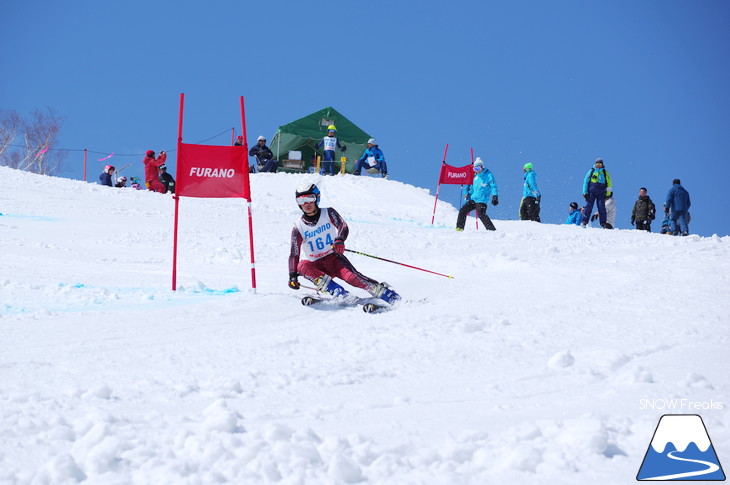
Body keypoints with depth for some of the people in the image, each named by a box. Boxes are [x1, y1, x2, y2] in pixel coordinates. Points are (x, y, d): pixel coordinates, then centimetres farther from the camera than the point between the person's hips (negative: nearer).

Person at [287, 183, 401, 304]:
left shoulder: (328, 213, -2)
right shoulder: (298, 228, -1)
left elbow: (343, 227, -18)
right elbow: (294, 254, -1)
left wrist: (339, 240, -41)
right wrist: (292, 276, -15)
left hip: (333, 258, -1)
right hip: (315, 265, 1)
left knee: (351, 277, -29)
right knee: (302, 266, -32)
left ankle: (386, 293, -28)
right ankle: (336, 290, -40)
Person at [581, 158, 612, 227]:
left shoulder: (605, 173, 13)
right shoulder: (591, 171, 12)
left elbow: (609, 183, 15)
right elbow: (586, 182, 12)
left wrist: (608, 193, 5)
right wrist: (585, 192, 3)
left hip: (601, 193, 0)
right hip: (591, 192, 0)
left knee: (602, 207, -8)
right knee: (588, 206, -9)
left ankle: (603, 224, -7)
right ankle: (584, 222, -9)